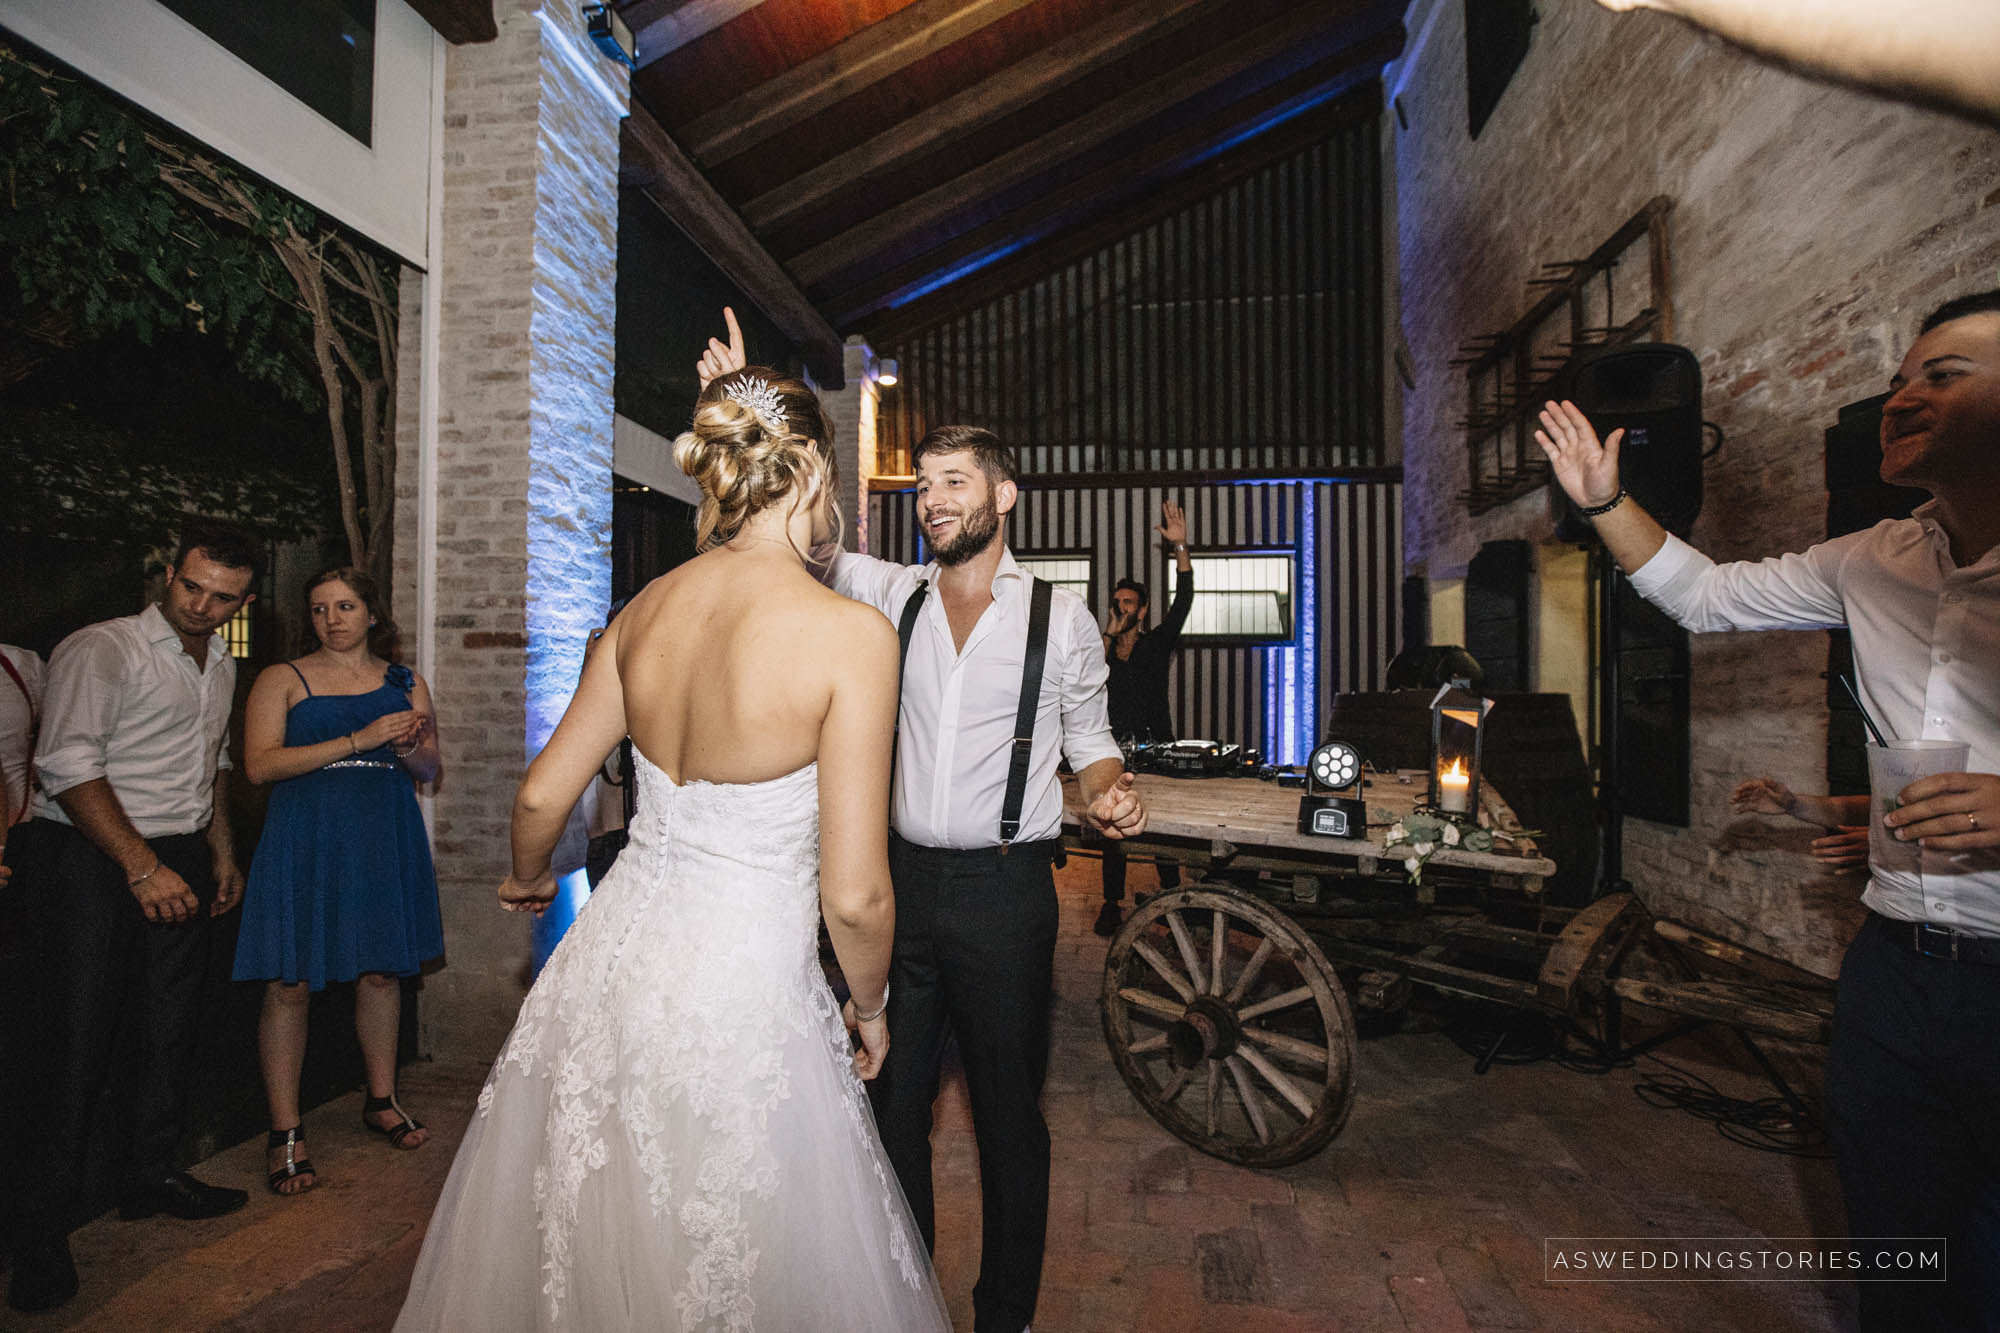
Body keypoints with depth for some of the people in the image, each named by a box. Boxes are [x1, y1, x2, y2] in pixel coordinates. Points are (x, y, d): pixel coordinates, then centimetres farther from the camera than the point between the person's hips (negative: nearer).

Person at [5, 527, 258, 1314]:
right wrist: (142, 867, -22)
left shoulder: (221, 666, 12)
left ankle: (150, 1175, 28)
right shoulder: (102, 650, -12)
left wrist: (222, 852, 21)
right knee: (80, 1040, -3)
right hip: (89, 860, -7)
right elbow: (69, 765, -19)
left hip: (179, 861, 7)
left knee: (172, 1026, 13)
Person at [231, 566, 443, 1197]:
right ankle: (285, 1132, 12)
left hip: (384, 839, 3)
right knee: (289, 983, -2)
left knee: (382, 972, 10)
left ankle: (382, 1100, 28)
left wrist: (409, 749, -13)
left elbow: (430, 769, 11)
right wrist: (359, 740, -17)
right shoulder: (282, 679, 3)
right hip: (305, 840, -2)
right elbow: (260, 764, -9)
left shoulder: (405, 682, 11)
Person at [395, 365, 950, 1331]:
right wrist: (869, 1006, 1)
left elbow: (542, 794, 7)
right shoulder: (852, 634, -20)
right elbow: (854, 896, -20)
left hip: (613, 952, 6)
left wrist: (529, 878, 29)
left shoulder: (647, 607, -3)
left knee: (582, 1242, 29)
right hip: (743, 994, -5)